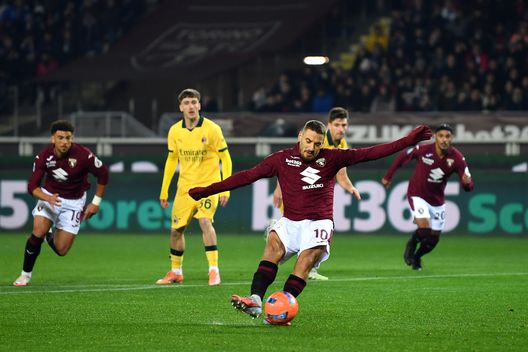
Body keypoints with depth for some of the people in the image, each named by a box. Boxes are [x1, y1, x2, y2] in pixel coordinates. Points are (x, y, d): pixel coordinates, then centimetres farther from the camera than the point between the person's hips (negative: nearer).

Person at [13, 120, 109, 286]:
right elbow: (32, 186, -12)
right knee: (38, 232, -23)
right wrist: (48, 198, -32)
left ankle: (50, 237, 33)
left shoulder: (83, 155, -23)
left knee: (61, 250, -5)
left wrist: (96, 203, -5)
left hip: (74, 202, -1)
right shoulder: (43, 157, -17)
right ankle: (25, 275, -3)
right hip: (49, 196, 1)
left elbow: (103, 174, -8)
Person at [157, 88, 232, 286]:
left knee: (205, 221, -26)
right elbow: (171, 160, 13)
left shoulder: (212, 129, -11)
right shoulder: (175, 131, 1)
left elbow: (225, 159, -6)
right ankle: (176, 272, 27)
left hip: (208, 184, -5)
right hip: (185, 186, 5)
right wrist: (164, 191, 12)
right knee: (176, 229, 8)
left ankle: (214, 270, -22)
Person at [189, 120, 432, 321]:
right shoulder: (282, 159, 3)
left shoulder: (331, 158, 2)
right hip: (290, 222, 1)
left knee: (307, 259, -26)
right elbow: (248, 176, 3)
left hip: (318, 223, -1)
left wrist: (408, 141, -5)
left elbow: (370, 153, 0)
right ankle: (255, 301, -41)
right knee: (274, 243, -27)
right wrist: (208, 190, 0)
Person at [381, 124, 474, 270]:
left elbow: (468, 186, -19)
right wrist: (388, 176, 3)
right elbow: (401, 157, -4)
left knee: (433, 239, 9)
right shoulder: (423, 150, -22)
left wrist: (467, 183, -43)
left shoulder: (457, 158, -18)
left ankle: (416, 257, 39)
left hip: (437, 200, 3)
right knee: (424, 229, -22)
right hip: (417, 196, -3)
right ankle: (410, 246, 12)